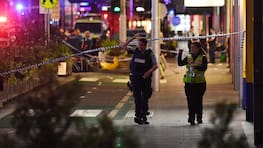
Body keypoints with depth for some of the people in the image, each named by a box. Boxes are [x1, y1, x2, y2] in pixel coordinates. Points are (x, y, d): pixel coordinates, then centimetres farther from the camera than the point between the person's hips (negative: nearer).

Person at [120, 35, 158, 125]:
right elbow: (124, 46, 3)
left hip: (145, 78, -1)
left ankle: (144, 116, 10)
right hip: (135, 78, 1)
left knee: (145, 99, 3)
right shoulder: (135, 51, 6)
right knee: (137, 98, -1)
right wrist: (132, 38, -3)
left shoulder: (150, 53, 0)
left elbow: (155, 65, -3)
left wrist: (149, 71, -21)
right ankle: (138, 116, 1)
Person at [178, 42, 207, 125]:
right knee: (190, 101, -3)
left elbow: (204, 68, -15)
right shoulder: (188, 57, 10)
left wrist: (195, 66, -29)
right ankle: (191, 119, -1)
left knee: (198, 101, 3)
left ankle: (199, 118, 16)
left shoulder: (203, 58, 0)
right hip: (189, 82, 2)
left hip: (199, 82, -2)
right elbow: (180, 63, 0)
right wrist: (180, 54, -10)